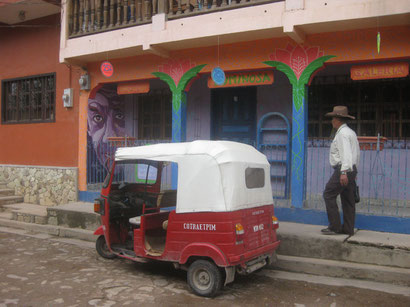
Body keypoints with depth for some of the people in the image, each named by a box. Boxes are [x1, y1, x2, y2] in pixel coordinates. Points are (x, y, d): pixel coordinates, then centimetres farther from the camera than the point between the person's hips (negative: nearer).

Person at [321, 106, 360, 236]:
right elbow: (357, 153, 23)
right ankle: (348, 228, 13)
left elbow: (346, 153, -22)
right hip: (351, 170, 10)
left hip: (342, 170, -10)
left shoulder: (342, 133, -11)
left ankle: (335, 226, -3)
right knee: (348, 200, 10)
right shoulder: (351, 132, 20)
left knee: (329, 195, -4)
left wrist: (344, 172, -29)